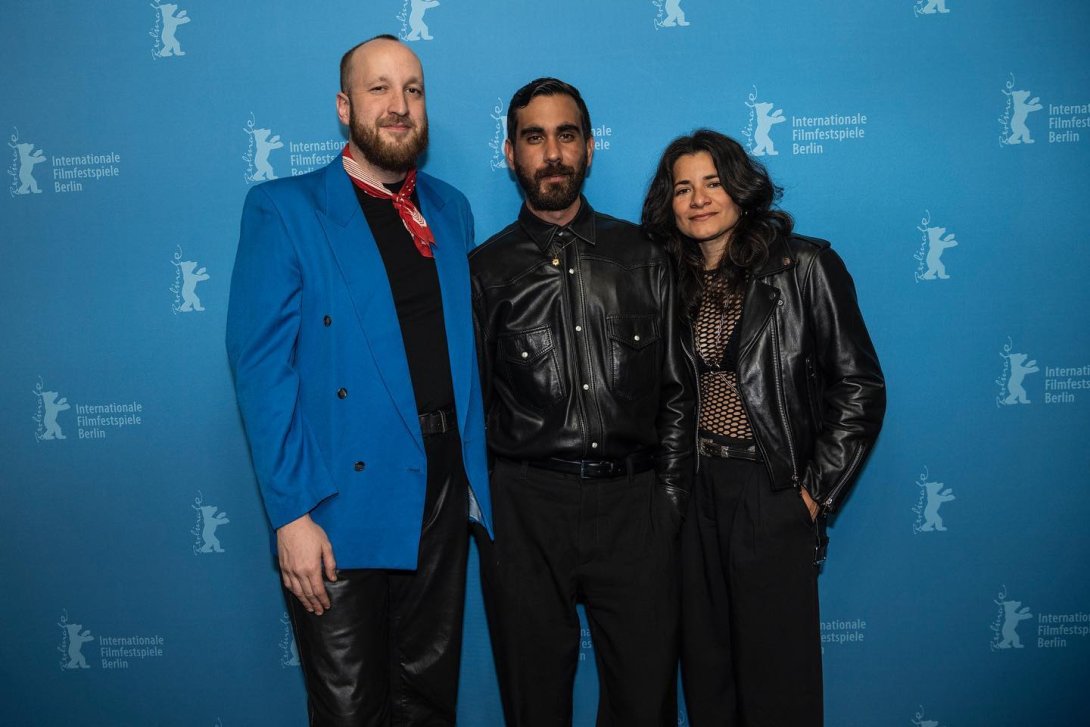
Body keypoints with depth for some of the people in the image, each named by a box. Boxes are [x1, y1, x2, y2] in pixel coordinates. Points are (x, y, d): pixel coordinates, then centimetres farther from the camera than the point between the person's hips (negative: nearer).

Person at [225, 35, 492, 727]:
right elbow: (262, 364, -11)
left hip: (444, 490, 5)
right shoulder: (283, 209, -5)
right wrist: (291, 512, -16)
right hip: (342, 502, -4)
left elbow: (463, 346, 12)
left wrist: (476, 475, 7)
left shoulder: (451, 209, 10)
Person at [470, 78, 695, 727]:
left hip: (635, 507, 1)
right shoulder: (484, 271, 5)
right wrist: (484, 512, -2)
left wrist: (670, 503, 2)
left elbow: (677, 393, 9)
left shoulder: (644, 259, 10)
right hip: (525, 509, -1)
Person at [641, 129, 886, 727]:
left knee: (776, 675, 7)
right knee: (704, 666, 15)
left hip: (770, 496, -4)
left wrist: (816, 493, -8)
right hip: (689, 493, 4)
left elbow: (858, 387, -6)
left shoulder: (803, 267, -5)